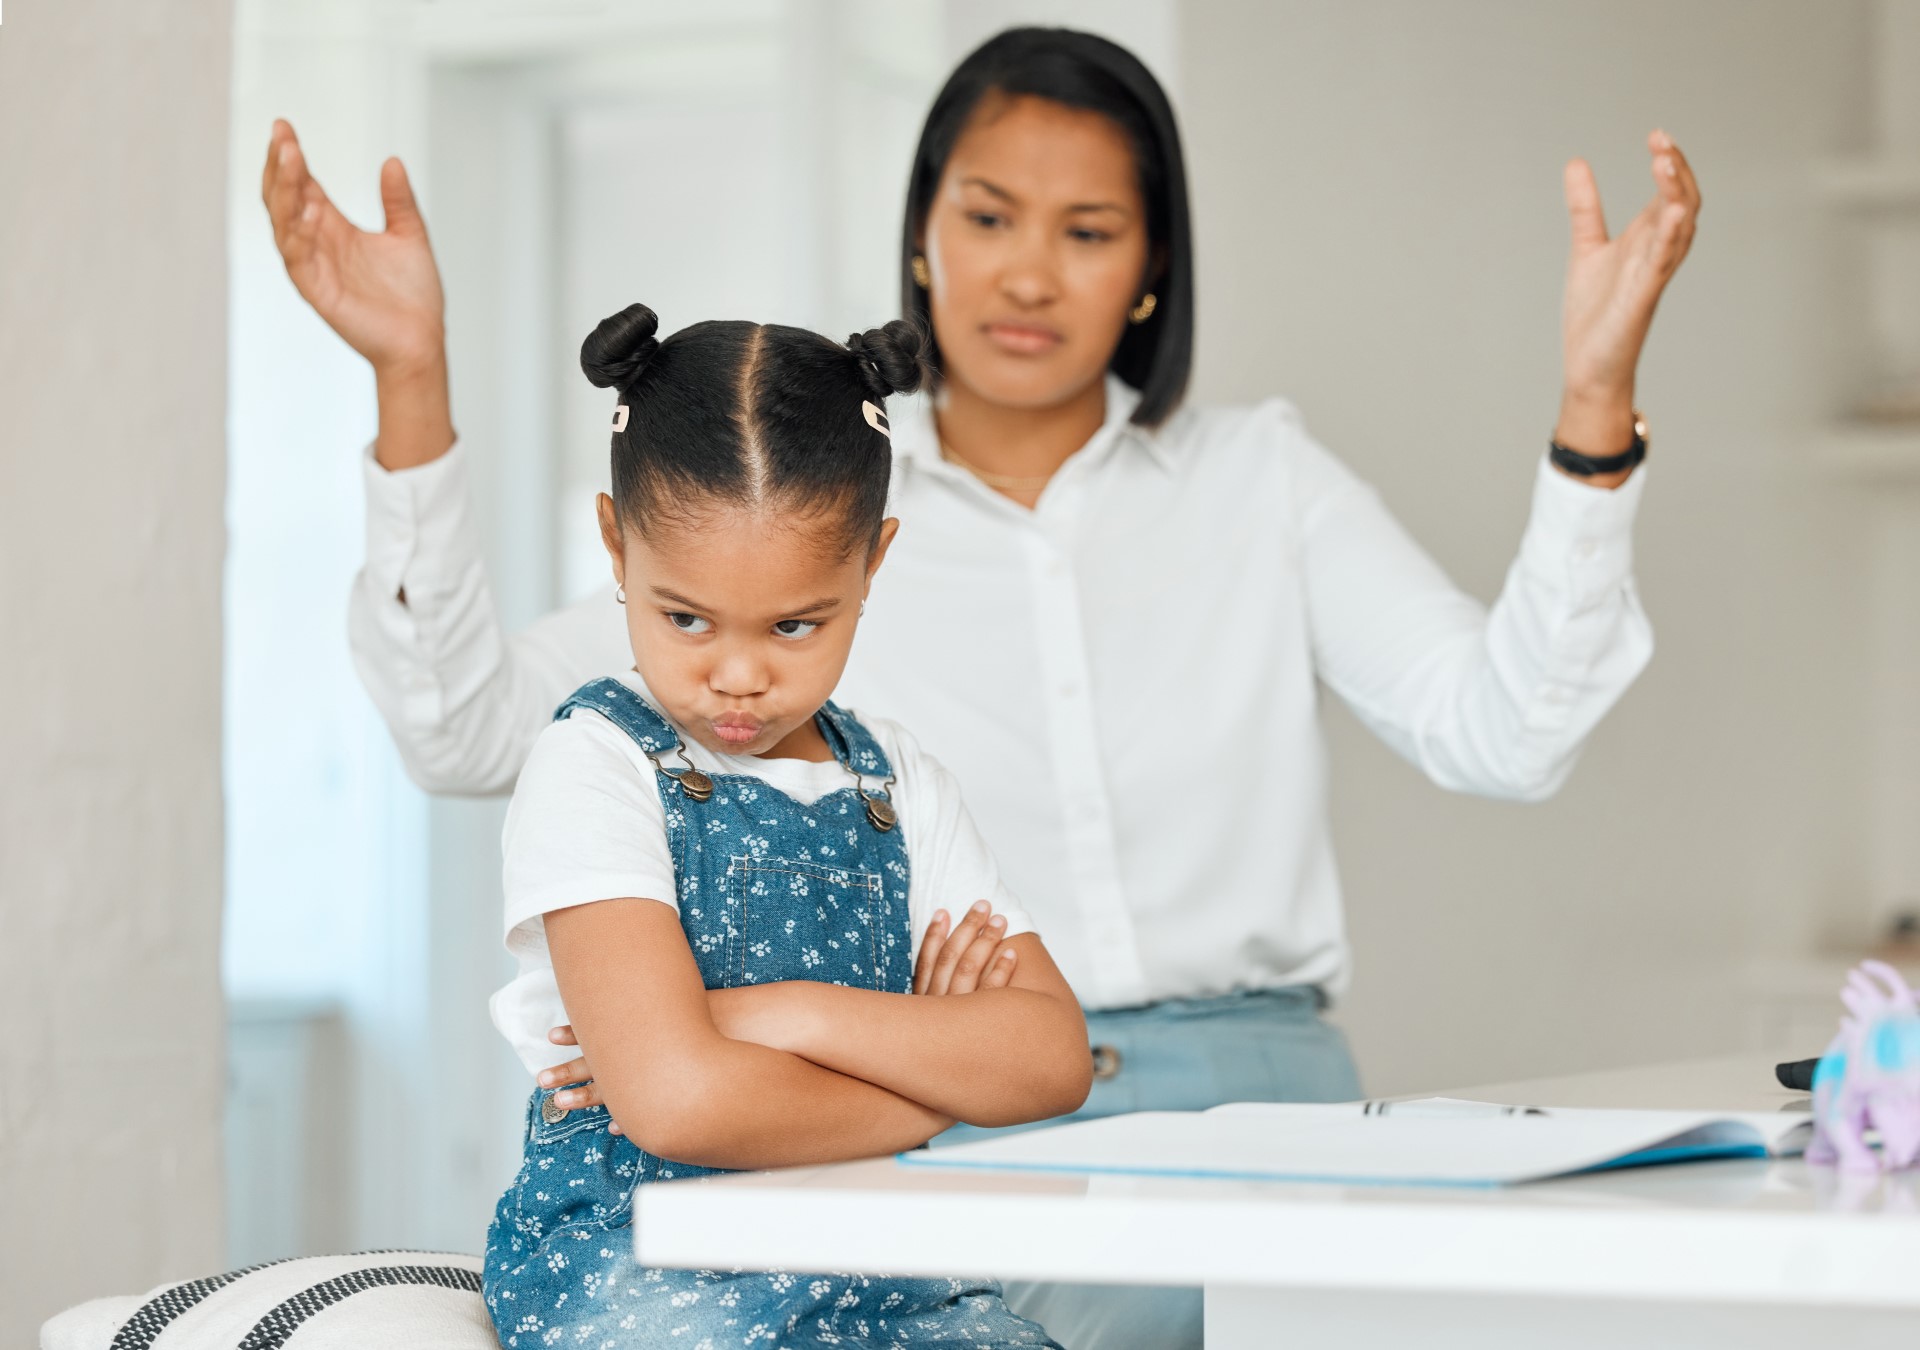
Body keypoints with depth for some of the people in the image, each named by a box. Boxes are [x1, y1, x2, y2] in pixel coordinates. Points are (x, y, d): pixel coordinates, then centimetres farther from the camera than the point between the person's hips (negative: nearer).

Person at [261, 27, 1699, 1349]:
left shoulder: (1260, 481, 15)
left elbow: (1501, 733, 1)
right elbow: (470, 729, 4)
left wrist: (1594, 399, -11)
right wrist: (411, 380, -5)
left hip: (1249, 1093, 1)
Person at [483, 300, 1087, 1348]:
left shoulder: (897, 784, 12)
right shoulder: (594, 769, -6)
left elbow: (1054, 1056, 0)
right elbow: (674, 1101, -20)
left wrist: (800, 1016, -14)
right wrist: (934, 1081, -5)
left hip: (872, 1263, 5)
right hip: (633, 1256, -5)